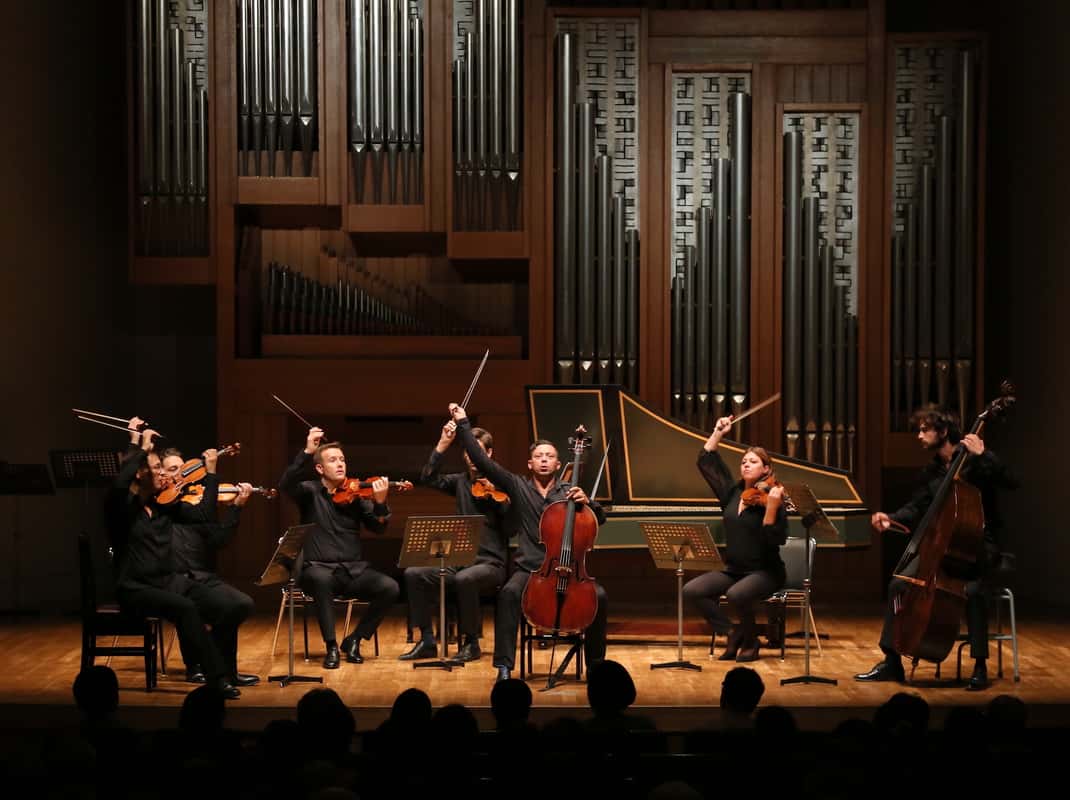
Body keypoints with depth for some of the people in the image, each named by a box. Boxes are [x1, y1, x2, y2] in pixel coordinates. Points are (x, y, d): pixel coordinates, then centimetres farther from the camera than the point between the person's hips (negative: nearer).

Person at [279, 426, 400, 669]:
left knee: (390, 588, -21)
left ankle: (354, 640, -2)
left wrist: (380, 503, -23)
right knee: (321, 580, -38)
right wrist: (307, 452, -30)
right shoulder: (310, 492, 3)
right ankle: (331, 647, -24)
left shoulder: (355, 494, 8)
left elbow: (378, 528, -2)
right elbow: (286, 484, -18)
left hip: (353, 570, 3)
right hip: (318, 568, -3)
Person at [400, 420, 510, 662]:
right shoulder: (461, 481, 11)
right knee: (414, 574, -14)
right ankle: (427, 641, -7)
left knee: (464, 579, -36)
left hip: (491, 563, -5)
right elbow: (428, 478, -2)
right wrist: (443, 445, -7)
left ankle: (471, 643, -19)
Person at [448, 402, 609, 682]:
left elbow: (600, 519, 5)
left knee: (599, 595, -25)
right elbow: (482, 461, 2)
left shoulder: (569, 491, 12)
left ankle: (595, 663, -5)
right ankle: (504, 666, -31)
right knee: (509, 593, -34)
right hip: (529, 569, -1)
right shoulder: (517, 486, 9)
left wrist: (586, 501, -17)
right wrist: (463, 424, -2)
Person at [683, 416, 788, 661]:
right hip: (733, 569, 6)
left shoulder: (771, 498, -10)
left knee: (736, 594, -35)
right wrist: (717, 433, 3)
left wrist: (772, 507, -33)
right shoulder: (732, 492, 6)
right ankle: (733, 633, -3)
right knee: (692, 590, -16)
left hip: (764, 572, -6)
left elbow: (775, 540, -21)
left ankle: (750, 641, -7)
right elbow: (706, 462, 11)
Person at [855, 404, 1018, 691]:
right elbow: (916, 508, 12)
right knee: (899, 584, -10)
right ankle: (892, 662, 1)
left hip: (979, 543, -6)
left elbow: (1010, 482, -23)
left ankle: (980, 666, -22)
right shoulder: (932, 470, 10)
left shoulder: (976, 460, -9)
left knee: (972, 589, -35)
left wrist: (982, 456, -30)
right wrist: (891, 518, -7)